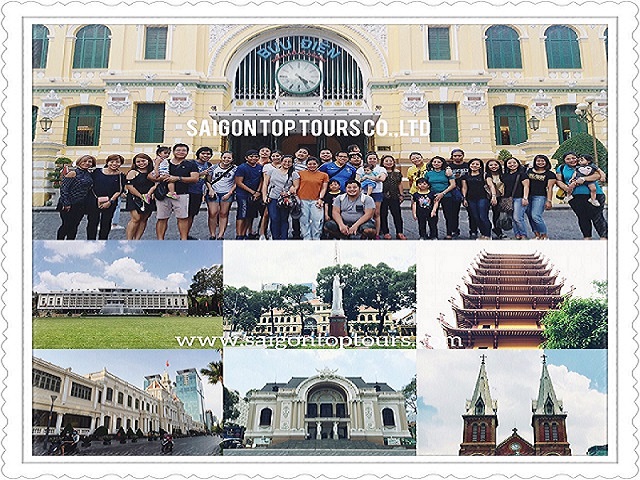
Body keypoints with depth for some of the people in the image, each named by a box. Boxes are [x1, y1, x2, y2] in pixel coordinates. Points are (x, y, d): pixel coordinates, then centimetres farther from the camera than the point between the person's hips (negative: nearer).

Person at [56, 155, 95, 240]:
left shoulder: (89, 175, 8)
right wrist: (66, 204, -15)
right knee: (66, 225, 0)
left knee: (74, 226, 10)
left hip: (81, 205, 6)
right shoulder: (73, 173, -12)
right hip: (69, 206, -6)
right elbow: (63, 188, -14)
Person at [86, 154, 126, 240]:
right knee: (92, 223, 2)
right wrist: (97, 199, -2)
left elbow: (119, 190, -1)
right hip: (94, 201, 0)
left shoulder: (121, 176, 4)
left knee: (106, 224, 5)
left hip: (110, 203, 0)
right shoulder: (97, 172, 4)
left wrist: (110, 201, -11)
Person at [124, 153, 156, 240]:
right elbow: (129, 186, -10)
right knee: (136, 219, -12)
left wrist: (149, 193, -14)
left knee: (143, 220, 2)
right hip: (135, 199, -4)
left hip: (148, 200, 4)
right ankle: (129, 241, -8)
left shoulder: (152, 173, 10)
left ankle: (137, 240, 6)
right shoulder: (133, 172, -2)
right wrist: (141, 196, -11)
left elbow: (156, 184, 2)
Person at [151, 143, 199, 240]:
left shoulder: (190, 165, 10)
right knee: (162, 218, 0)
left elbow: (195, 178, -4)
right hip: (163, 195, 1)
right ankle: (160, 240, 5)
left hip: (181, 195, -1)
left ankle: (184, 239, 4)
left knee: (183, 218, -3)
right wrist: (159, 178, -15)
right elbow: (150, 176, 9)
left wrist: (177, 178, -12)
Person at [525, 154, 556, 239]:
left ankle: (545, 235, -5)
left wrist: (549, 201, -9)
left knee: (535, 216, -18)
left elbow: (550, 188, -2)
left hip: (540, 197, -5)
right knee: (530, 216, 5)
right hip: (528, 196, 5)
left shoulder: (550, 174, 2)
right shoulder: (529, 171, 14)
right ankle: (537, 235, 15)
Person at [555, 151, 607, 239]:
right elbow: (558, 180, 9)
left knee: (597, 217, -7)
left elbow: (598, 175, -5)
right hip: (575, 197, 3)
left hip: (594, 195, -2)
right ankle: (587, 237, 17)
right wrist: (566, 188, -11)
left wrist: (583, 179, -19)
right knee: (582, 218, 6)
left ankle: (604, 237, -5)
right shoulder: (561, 168, 13)